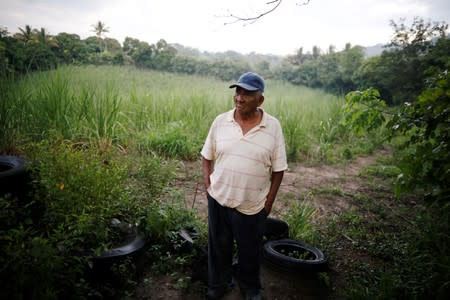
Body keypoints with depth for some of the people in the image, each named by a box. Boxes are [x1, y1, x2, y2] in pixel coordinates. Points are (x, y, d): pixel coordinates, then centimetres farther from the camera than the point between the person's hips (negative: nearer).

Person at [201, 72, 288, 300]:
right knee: (219, 246, 19)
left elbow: (278, 169, -5)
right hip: (219, 199, 2)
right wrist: (208, 185, -1)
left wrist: (270, 201, -5)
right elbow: (207, 156, 6)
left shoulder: (273, 126, -10)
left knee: (250, 251, 17)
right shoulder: (220, 121, -5)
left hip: (253, 204, -1)